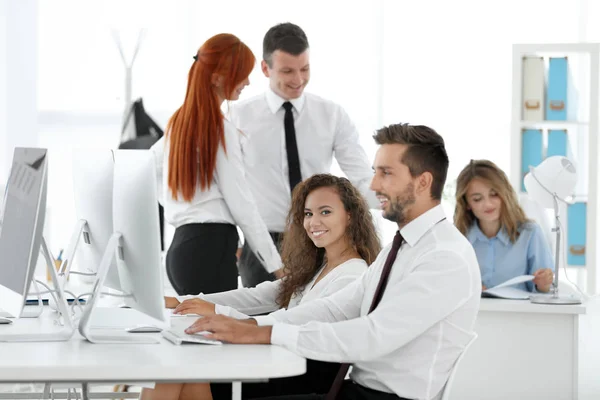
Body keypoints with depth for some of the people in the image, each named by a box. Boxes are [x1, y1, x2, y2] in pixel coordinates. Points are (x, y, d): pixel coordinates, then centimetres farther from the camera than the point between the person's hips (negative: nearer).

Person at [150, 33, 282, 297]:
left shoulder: (180, 120, 14)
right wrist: (276, 265, -6)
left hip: (181, 247, 9)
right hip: (211, 248, -8)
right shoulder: (220, 130, -10)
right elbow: (241, 204, -11)